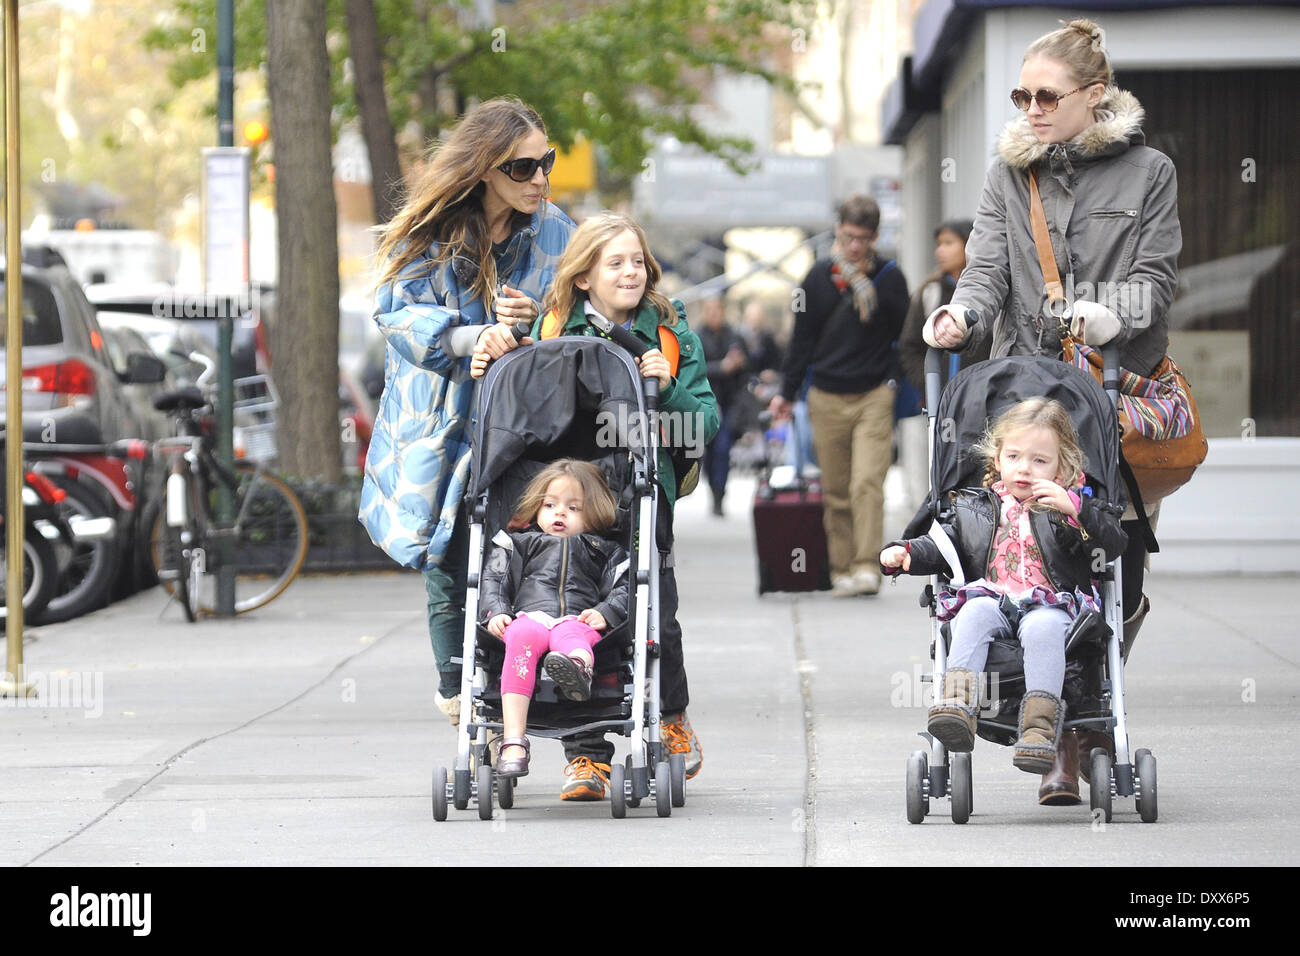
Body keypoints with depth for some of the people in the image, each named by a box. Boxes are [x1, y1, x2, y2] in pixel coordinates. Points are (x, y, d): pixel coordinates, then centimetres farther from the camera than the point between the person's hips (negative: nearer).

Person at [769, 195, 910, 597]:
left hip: (874, 397, -2)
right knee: (835, 492, 5)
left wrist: (864, 286, -13)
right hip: (827, 398, 2)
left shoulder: (889, 277, 3)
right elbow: (803, 336, 13)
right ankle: (841, 569, 13)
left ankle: (866, 566, -17)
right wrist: (787, 392, 13)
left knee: (867, 484, -16)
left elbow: (901, 330, -6)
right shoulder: (819, 277, 7)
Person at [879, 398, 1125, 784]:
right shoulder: (975, 507, 21)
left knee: (1043, 627, -36)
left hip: (1051, 603, -2)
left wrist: (1074, 509, -12)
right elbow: (941, 544, 24)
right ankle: (959, 702, -49)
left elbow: (1114, 544, 1)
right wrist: (903, 554, 5)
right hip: (990, 597, 2)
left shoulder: (1073, 506, 13)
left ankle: (1041, 724, -47)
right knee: (974, 613, -31)